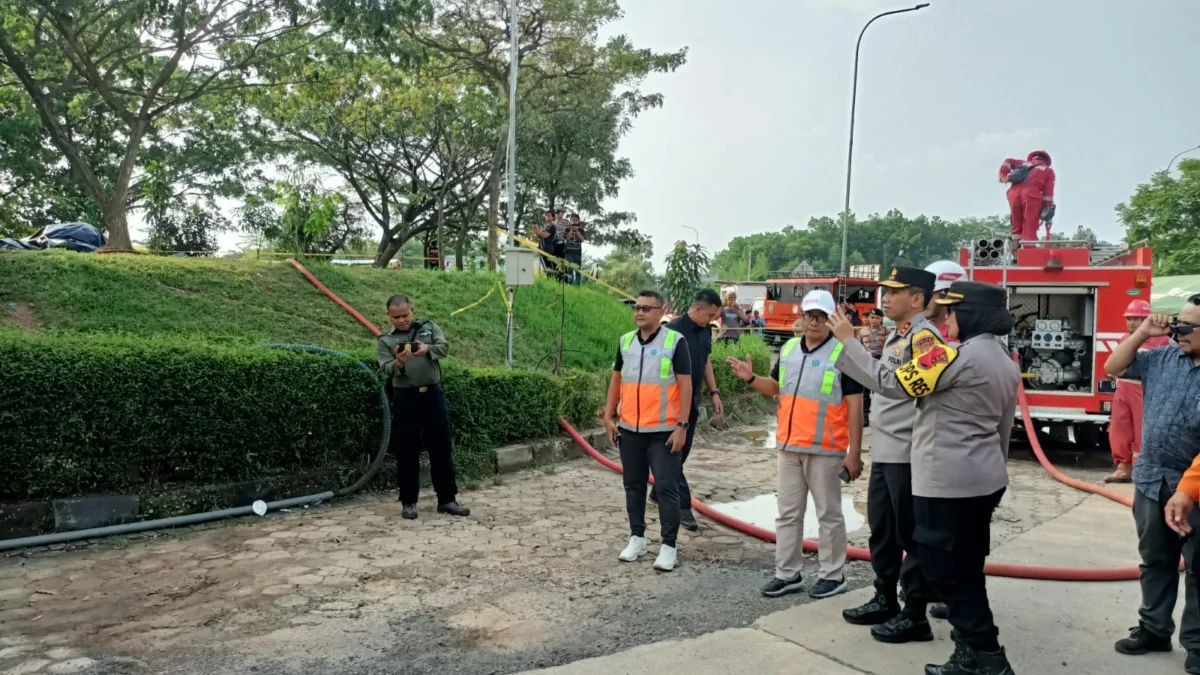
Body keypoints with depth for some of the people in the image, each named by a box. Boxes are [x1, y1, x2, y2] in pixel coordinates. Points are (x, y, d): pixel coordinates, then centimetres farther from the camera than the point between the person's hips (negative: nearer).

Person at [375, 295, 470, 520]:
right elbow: (387, 369, -7)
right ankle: (409, 502, 13)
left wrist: (428, 349, -26)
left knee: (442, 447, 5)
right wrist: (398, 363, -30)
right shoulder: (385, 341, 6)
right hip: (405, 398, -1)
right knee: (407, 451, 2)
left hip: (433, 394, 1)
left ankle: (447, 499, 13)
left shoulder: (429, 327, 10)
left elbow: (445, 347, -5)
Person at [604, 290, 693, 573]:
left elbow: (685, 385, -9)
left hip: (663, 431, -5)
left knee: (667, 488, -1)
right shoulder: (625, 341, 7)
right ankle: (637, 538, 28)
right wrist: (609, 416, 8)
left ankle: (668, 546, 8)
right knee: (634, 485, 14)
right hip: (629, 429, 5)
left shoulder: (675, 341, -8)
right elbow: (616, 379, 15)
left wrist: (682, 425, -14)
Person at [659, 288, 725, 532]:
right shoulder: (674, 330, -18)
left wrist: (714, 392, 12)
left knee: (682, 452, 15)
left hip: (693, 401, 8)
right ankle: (683, 506, 0)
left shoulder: (705, 330, 6)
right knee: (673, 453, -3)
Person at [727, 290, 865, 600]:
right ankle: (787, 574, 23)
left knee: (829, 514, 7)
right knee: (788, 513, 12)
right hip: (789, 446, 6)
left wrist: (854, 453, -14)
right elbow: (777, 388, 20)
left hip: (825, 449, -6)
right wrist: (752, 378, 0)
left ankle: (833, 575, 21)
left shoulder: (843, 353, -11)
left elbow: (855, 406, -11)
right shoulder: (788, 349, 7)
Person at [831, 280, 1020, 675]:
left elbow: (890, 384, -18)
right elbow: (1002, 430, 19)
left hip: (948, 482, -10)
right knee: (965, 570, 17)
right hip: (983, 480, 10)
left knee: (943, 570, 1)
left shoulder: (957, 355, -18)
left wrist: (848, 341, -11)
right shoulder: (1007, 364, 12)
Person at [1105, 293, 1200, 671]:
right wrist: (1142, 334, 2)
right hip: (1151, 481, 6)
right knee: (1155, 561, 16)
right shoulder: (1163, 359, 4)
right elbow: (1114, 369, 14)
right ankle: (1154, 629, 29)